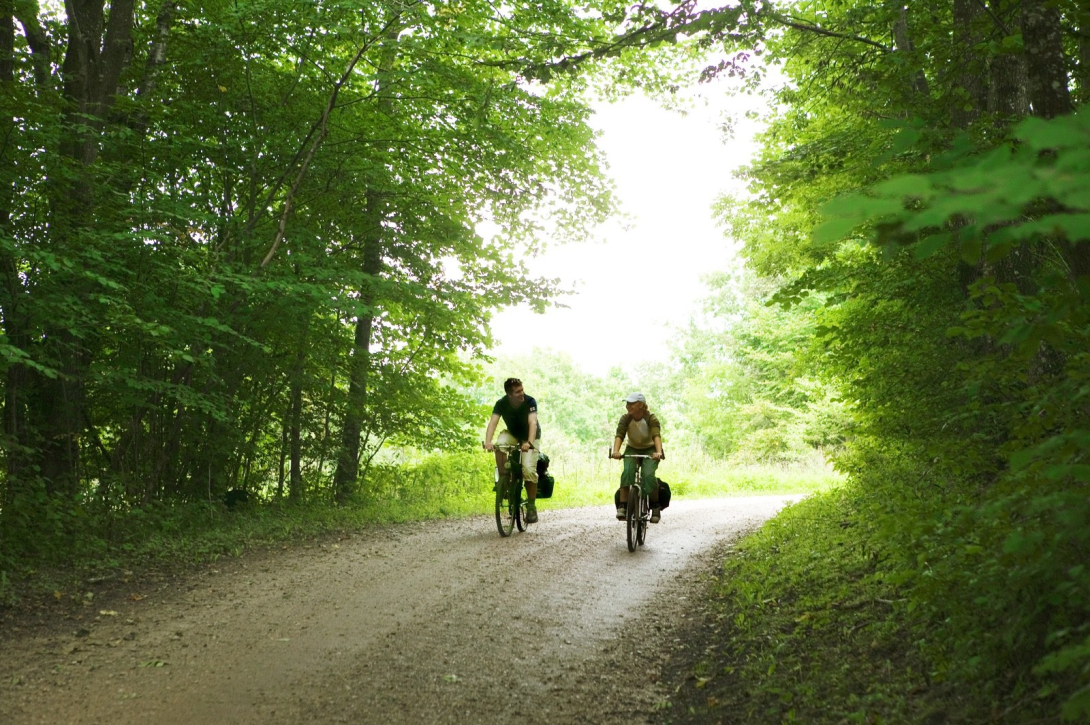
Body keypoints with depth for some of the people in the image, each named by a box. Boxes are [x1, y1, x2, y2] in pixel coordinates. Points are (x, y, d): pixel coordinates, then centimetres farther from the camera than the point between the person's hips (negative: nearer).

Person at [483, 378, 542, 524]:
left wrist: (529, 443, -57)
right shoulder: (501, 404, -22)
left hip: (530, 437, -2)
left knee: (529, 469, -21)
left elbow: (532, 422, -40)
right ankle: (504, 478, -18)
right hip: (512, 434, 2)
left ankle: (531, 506, -7)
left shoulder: (530, 401, -28)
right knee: (499, 444, -34)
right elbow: (493, 422, -33)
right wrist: (488, 442, -51)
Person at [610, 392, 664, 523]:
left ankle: (655, 507, -7)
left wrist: (659, 452, -53)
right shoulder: (625, 418, -14)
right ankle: (622, 505, -28)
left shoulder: (651, 418, -21)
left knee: (648, 475, -26)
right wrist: (615, 451, -46)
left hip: (650, 450, -2)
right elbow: (619, 435, -26)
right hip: (632, 450, 2)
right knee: (627, 472, -27)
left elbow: (657, 435, -34)